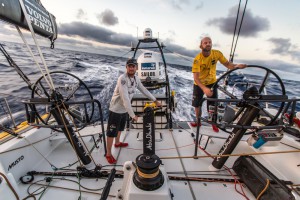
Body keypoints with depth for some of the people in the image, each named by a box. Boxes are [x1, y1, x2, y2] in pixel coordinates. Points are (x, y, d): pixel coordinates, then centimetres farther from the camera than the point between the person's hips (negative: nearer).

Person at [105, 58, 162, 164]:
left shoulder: (136, 78, -3)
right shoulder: (122, 79, -28)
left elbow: (144, 90, 8)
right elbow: (125, 98, -33)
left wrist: (155, 100, 10)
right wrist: (132, 115, -32)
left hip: (124, 108, 8)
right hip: (116, 109, -7)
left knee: (120, 128, 27)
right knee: (112, 131, 6)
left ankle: (117, 143, 53)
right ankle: (108, 154, 25)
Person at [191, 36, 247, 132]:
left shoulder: (217, 53, -16)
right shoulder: (197, 59, -27)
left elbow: (227, 64, -6)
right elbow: (196, 78, -33)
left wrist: (237, 66, -28)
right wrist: (204, 88, -47)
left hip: (212, 82, 2)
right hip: (199, 84, -1)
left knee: (213, 105, 4)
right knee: (196, 104, 10)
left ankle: (214, 123, 28)